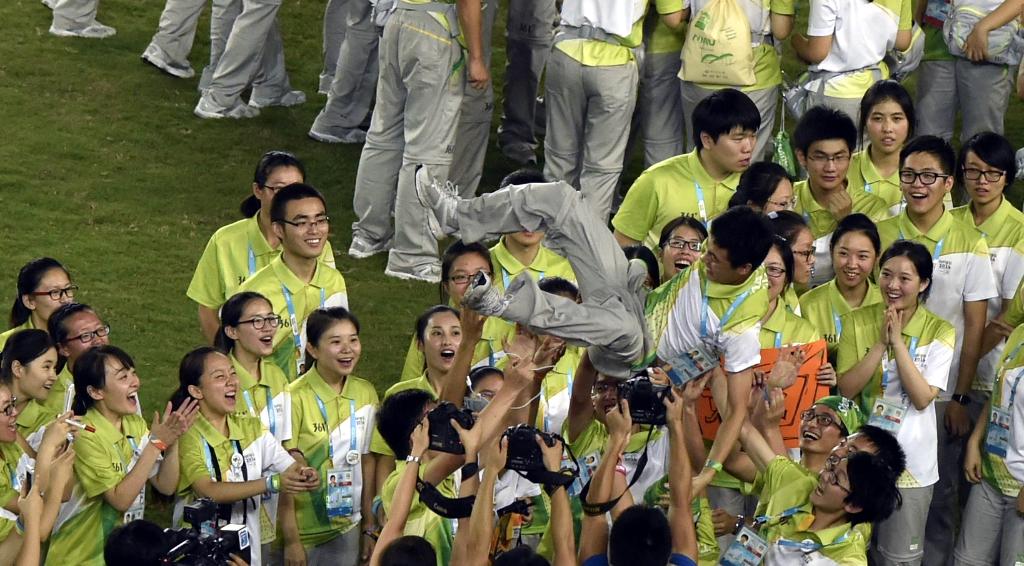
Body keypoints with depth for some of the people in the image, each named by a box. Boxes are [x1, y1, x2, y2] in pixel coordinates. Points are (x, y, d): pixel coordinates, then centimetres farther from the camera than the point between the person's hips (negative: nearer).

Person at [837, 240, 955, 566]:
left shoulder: (939, 332, -8)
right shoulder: (858, 322, -3)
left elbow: (923, 398, -17)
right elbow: (846, 388, -10)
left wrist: (898, 342, -20)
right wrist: (881, 343, -19)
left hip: (910, 461, -2)